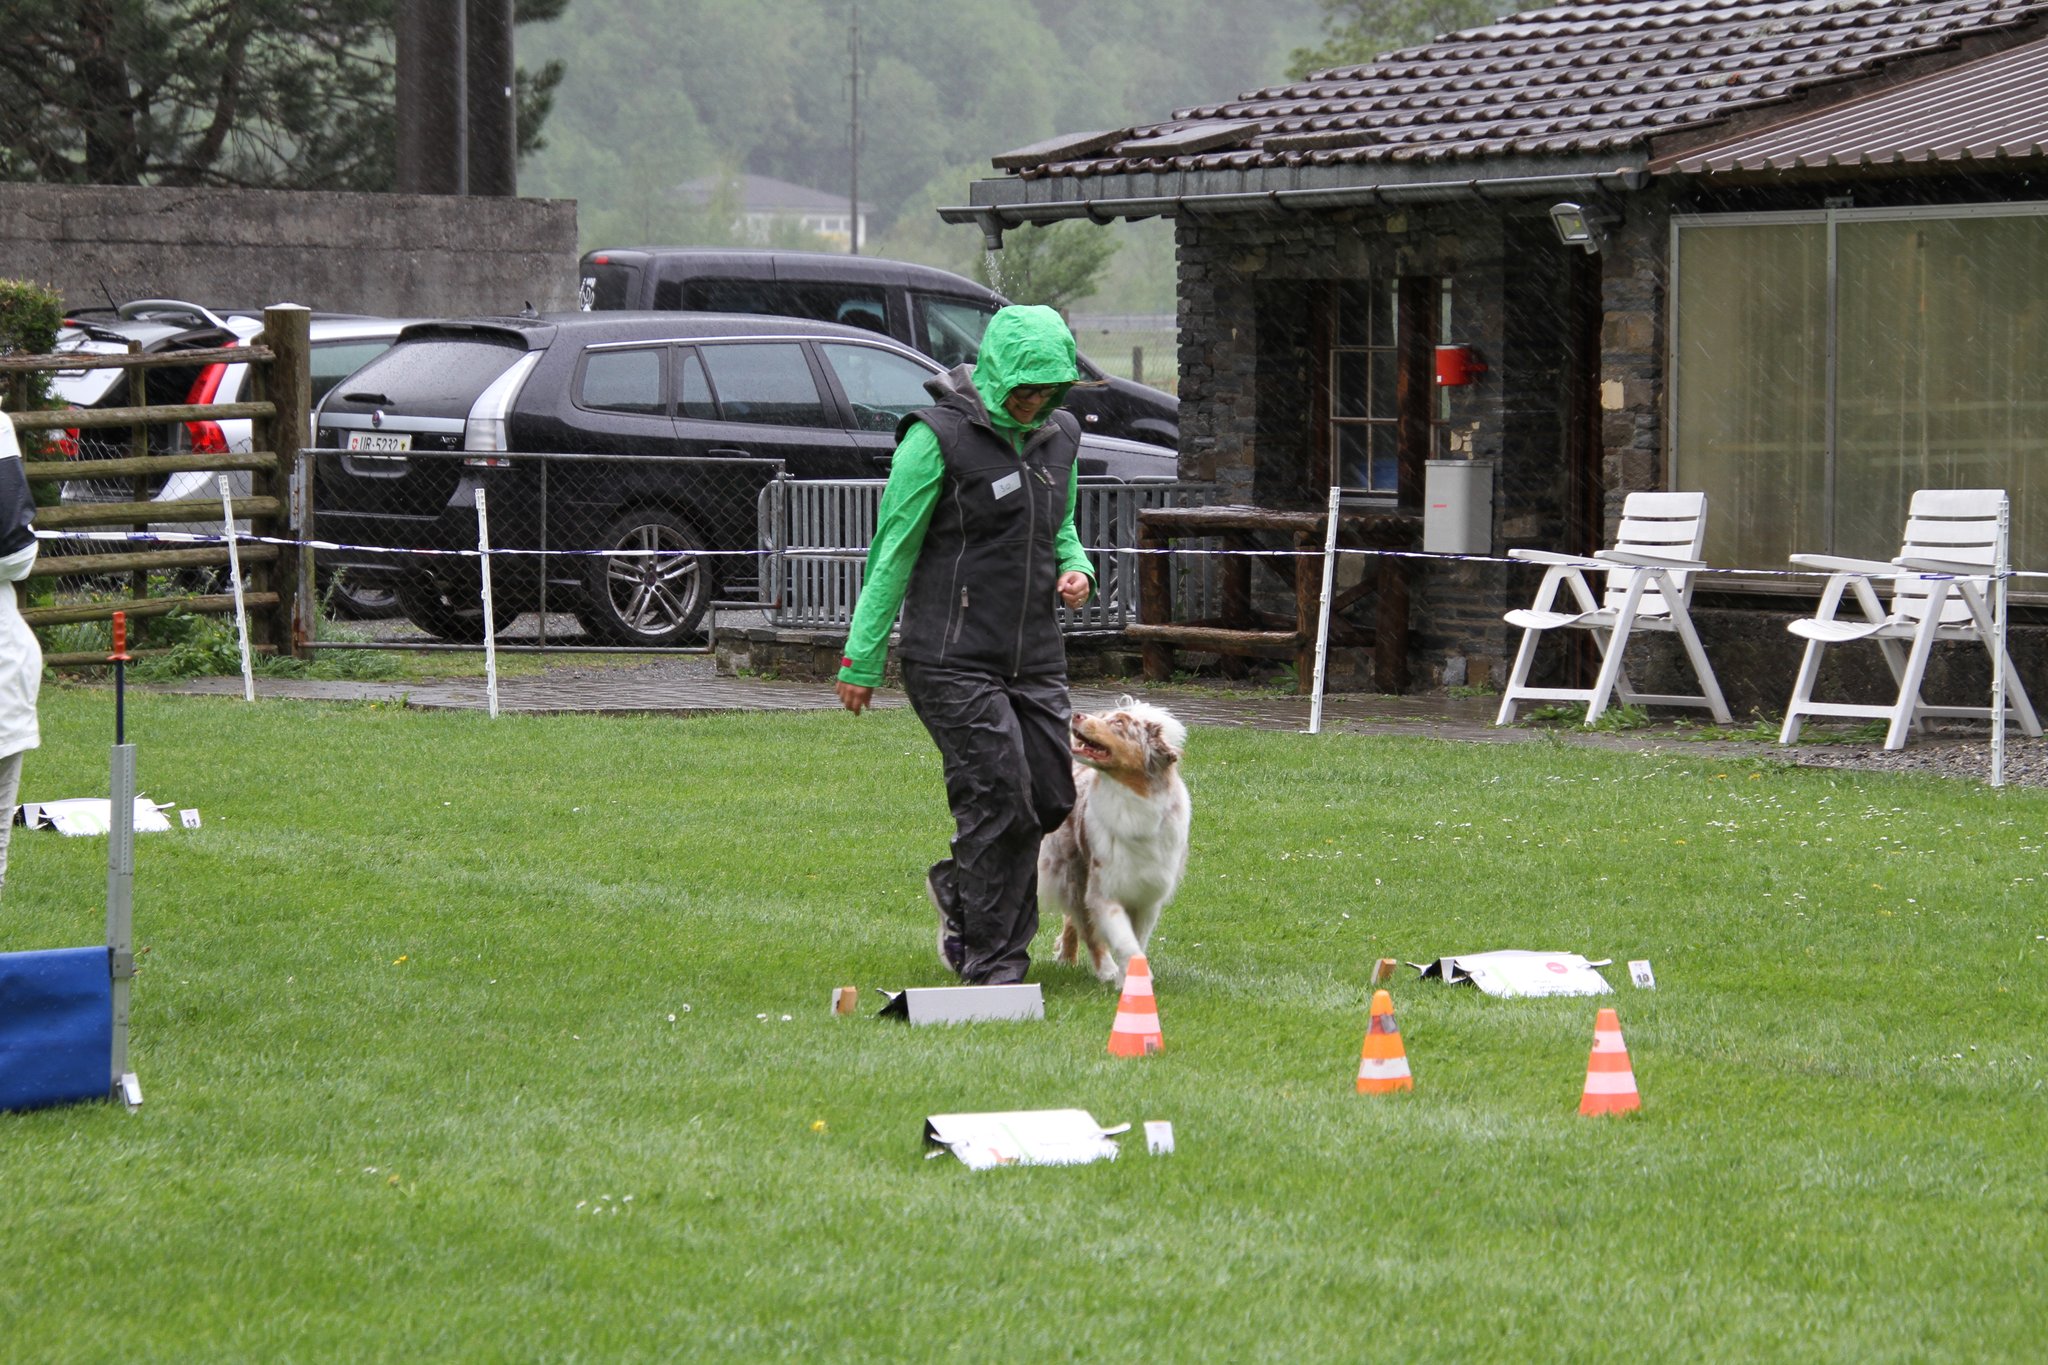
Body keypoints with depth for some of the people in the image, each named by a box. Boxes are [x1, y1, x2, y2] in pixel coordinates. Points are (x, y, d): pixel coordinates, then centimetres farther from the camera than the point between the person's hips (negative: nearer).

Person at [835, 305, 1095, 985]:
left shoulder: (1057, 436, 10)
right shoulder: (938, 438, -11)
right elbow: (892, 552, -8)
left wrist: (1075, 568, 0)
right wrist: (862, 659, -7)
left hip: (1035, 658, 7)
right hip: (954, 658, -7)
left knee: (1050, 796, 4)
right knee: (999, 797, -12)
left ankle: (960, 889, 30)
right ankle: (993, 965, -1)